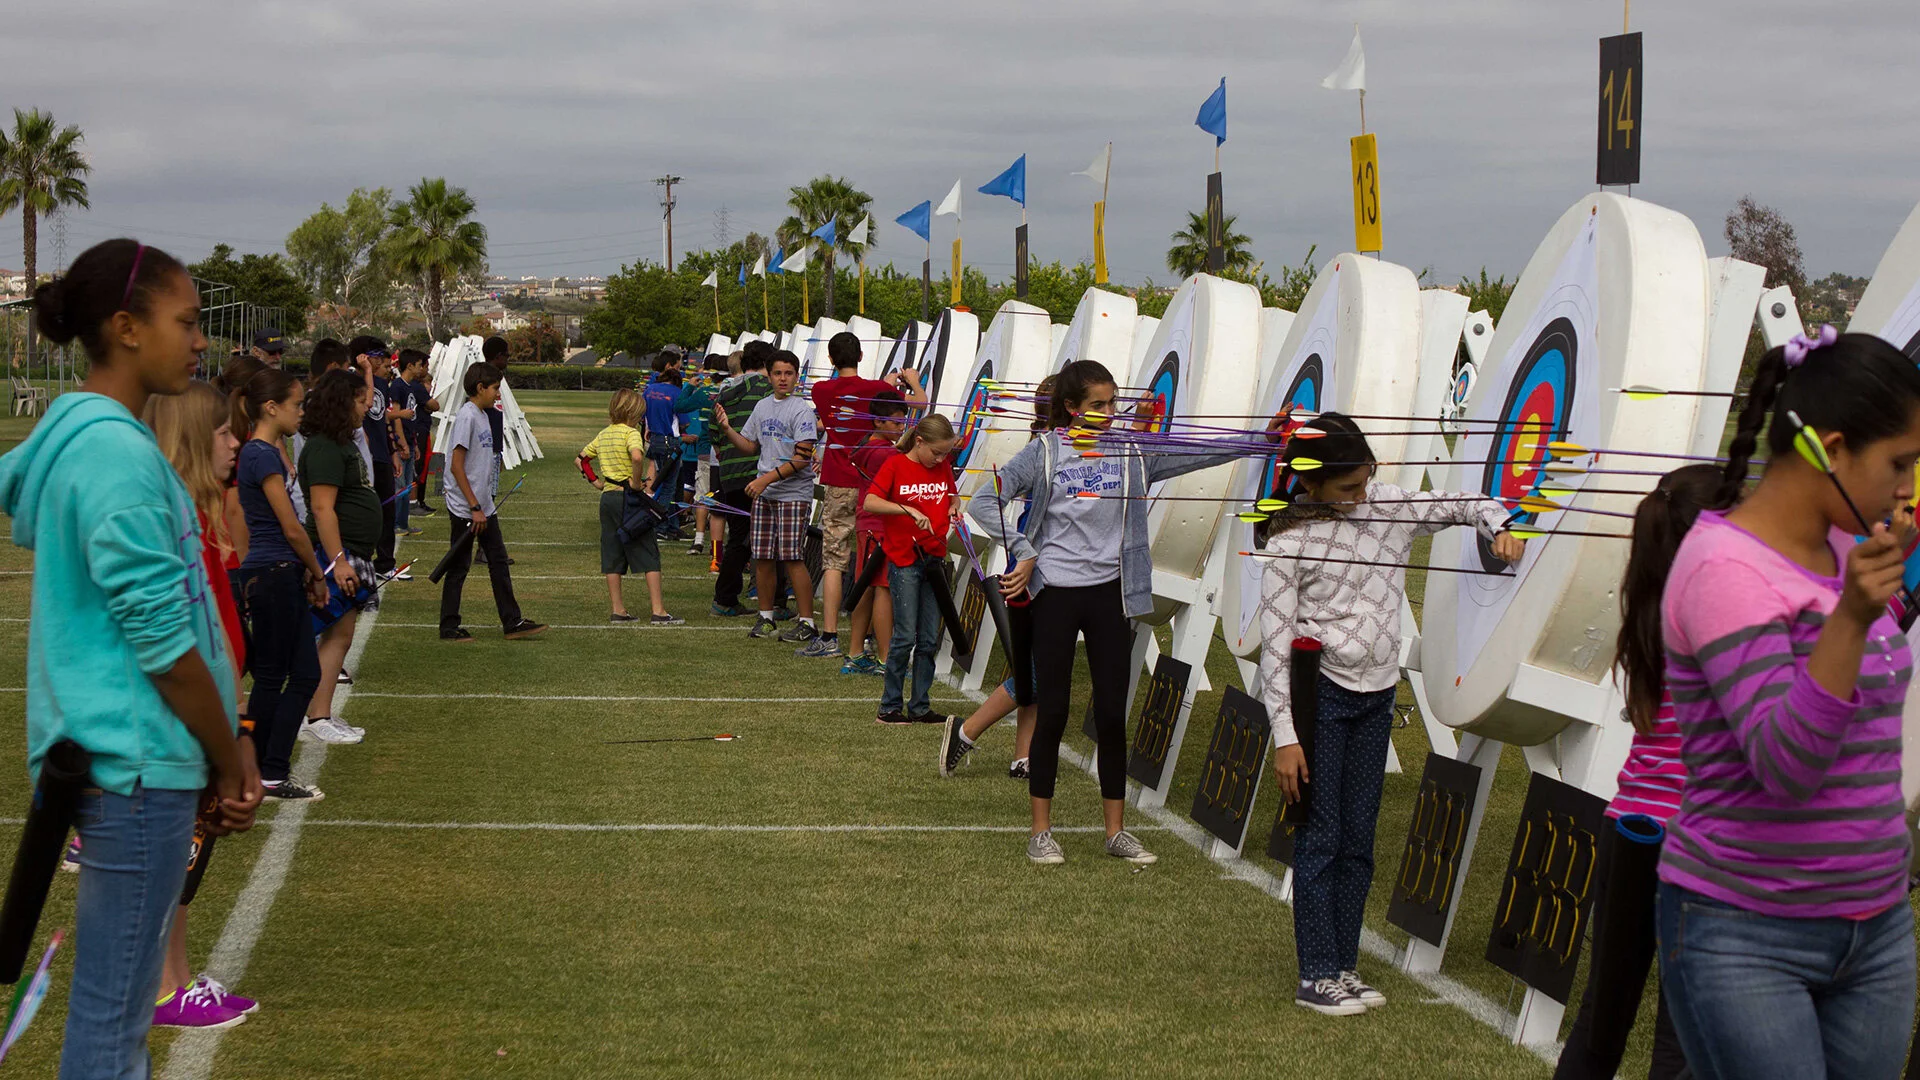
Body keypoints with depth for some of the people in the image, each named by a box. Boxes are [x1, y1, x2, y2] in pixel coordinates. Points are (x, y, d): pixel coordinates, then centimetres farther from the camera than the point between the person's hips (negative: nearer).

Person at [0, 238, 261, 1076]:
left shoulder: (71, 432, 12)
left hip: (113, 756, 10)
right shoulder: (119, 451, -18)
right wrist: (228, 758, -6)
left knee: (117, 1002, 18)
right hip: (138, 760, -10)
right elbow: (161, 639, -19)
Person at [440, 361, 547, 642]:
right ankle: (449, 627, 8)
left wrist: (482, 505, 18)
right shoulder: (466, 416, -16)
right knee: (459, 566, -1)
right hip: (464, 508, -9)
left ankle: (512, 622, 15)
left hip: (483, 506, 9)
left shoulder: (482, 415, 13)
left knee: (498, 561, 10)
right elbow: (456, 466, -19)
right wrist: (474, 507, -19)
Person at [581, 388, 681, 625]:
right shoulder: (630, 433, -11)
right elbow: (637, 457, -31)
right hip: (628, 498, -7)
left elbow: (581, 459, 22)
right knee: (649, 555, -2)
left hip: (607, 498, 7)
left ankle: (618, 610, 11)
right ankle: (658, 611, -5)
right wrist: (636, 483, -18)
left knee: (612, 556, 9)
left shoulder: (603, 435, 12)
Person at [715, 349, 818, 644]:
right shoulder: (762, 407, 13)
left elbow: (802, 458, -16)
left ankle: (806, 622, -4)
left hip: (793, 494, -7)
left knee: (792, 558, -9)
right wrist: (727, 428, 4)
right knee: (762, 558, 8)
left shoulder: (801, 410, -10)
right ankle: (766, 617, 20)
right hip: (763, 494, 7)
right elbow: (750, 446, 20)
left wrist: (767, 478, -19)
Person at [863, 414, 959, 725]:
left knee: (929, 640, 6)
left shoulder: (944, 468, 9)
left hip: (935, 559, 6)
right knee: (906, 635, -7)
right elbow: (870, 502, -17)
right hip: (904, 560, -6)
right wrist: (908, 510, -26)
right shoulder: (896, 465, -6)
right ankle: (889, 707, 1)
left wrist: (953, 510, 5)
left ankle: (920, 707, 13)